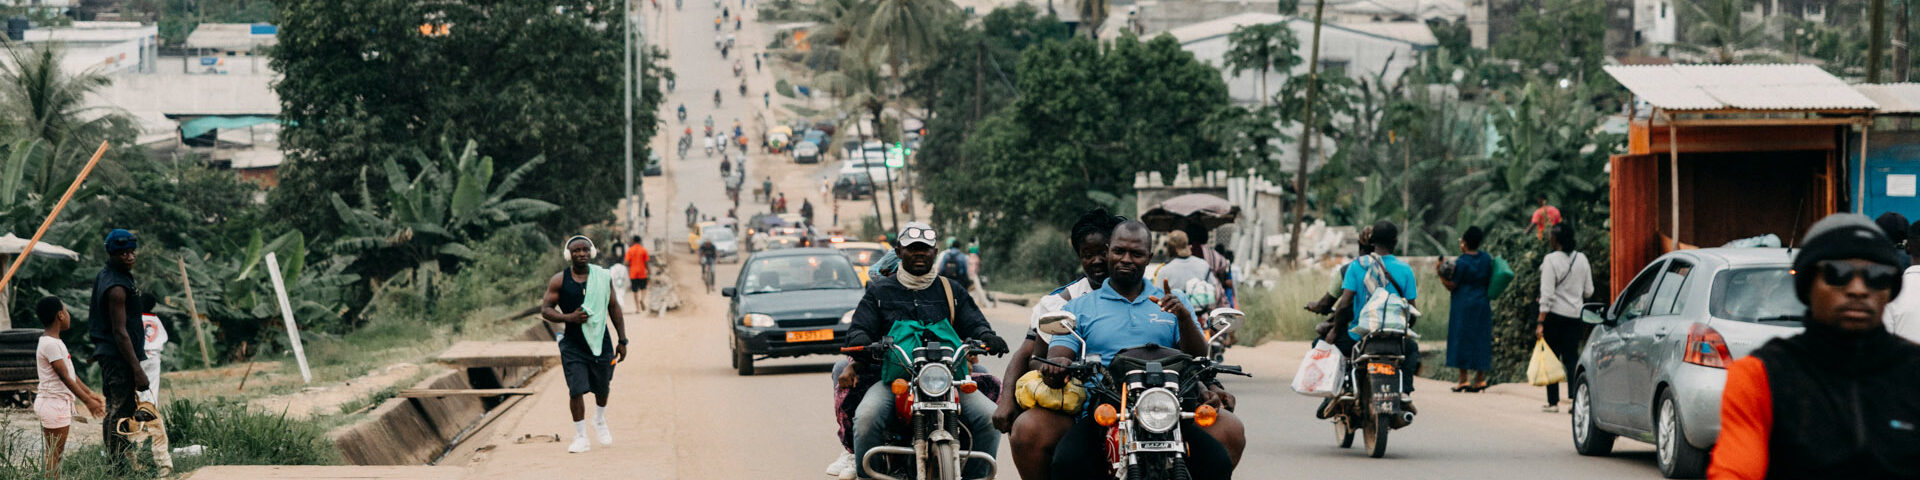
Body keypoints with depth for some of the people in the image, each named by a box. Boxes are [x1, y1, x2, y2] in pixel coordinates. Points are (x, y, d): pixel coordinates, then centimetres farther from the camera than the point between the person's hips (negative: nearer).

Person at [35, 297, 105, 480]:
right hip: (53, 402, -10)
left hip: (60, 402, 10)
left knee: (56, 454, 11)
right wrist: (87, 401, -18)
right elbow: (64, 377, -19)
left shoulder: (55, 342, 15)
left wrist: (90, 393, 15)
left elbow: (70, 374, 18)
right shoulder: (50, 344, -18)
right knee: (54, 454, -8)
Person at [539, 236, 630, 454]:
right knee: (577, 390, -10)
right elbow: (545, 310, -3)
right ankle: (581, 437, 3)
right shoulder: (559, 281, -4)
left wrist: (622, 341, 7)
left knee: (602, 388, 16)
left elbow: (614, 309, 9)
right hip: (572, 344, -2)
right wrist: (569, 317, -20)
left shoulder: (603, 277, 2)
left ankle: (600, 421, 45)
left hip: (601, 342, 2)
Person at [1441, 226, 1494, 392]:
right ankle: (1481, 378, 8)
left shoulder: (1461, 262, -14)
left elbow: (1451, 286, -13)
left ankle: (1463, 379, -3)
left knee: (1462, 340, -1)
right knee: (1480, 340, 9)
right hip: (1482, 304, 6)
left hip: (1463, 305, -6)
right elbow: (1490, 281, 12)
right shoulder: (1487, 258, 4)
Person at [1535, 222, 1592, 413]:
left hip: (1555, 313, -5)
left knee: (1551, 358, 3)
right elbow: (1589, 291, 10)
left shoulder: (1551, 260, -11)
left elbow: (1547, 293, -15)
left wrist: (1541, 321, -14)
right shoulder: (1582, 259, 5)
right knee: (1572, 357, 7)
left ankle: (1553, 402, 4)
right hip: (1576, 316, 5)